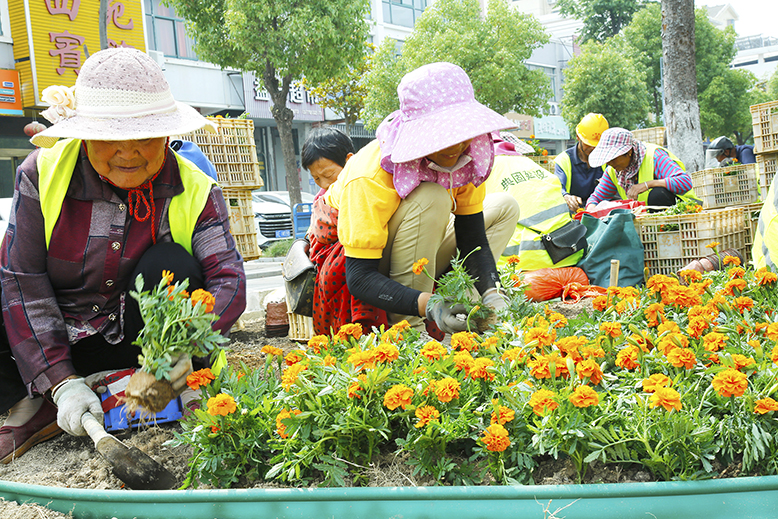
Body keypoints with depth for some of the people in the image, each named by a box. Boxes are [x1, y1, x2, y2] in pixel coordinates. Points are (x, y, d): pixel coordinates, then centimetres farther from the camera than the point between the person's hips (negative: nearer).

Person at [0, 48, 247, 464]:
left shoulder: (195, 191, -10)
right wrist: (61, 380, -23)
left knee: (170, 263, -28)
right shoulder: (41, 173, -9)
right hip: (52, 343, 1)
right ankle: (36, 408, -5)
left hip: (138, 344, 0)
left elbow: (229, 278, -20)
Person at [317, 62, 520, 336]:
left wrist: (492, 295, -31)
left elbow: (473, 240, -13)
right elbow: (359, 276, -37)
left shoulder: (465, 159, -17)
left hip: (417, 257, 7)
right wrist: (427, 304, -51)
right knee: (431, 198, -33)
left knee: (504, 207, -4)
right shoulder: (368, 177, -35)